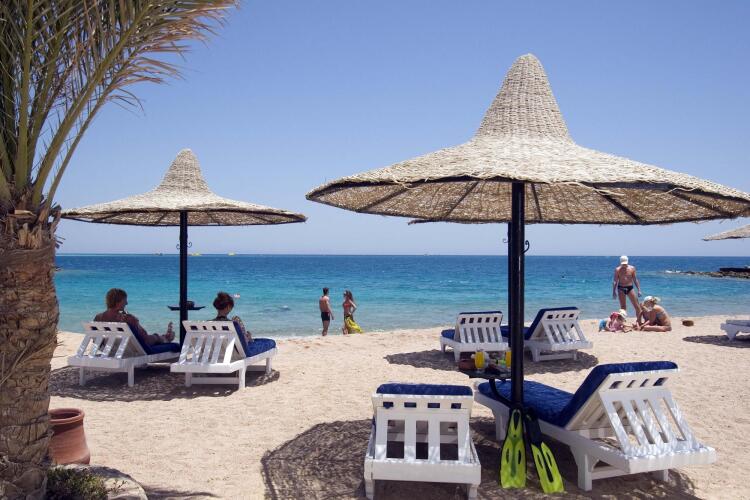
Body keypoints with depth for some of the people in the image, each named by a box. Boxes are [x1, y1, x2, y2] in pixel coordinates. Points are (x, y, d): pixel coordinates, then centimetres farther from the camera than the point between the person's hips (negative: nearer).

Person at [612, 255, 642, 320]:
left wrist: (639, 290, 2)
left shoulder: (632, 268, 2)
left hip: (630, 288, 1)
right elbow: (615, 281, -1)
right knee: (623, 307, 4)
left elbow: (635, 280, 6)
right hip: (621, 289, -1)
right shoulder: (618, 269, -2)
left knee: (637, 306, -3)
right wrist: (614, 291, -7)